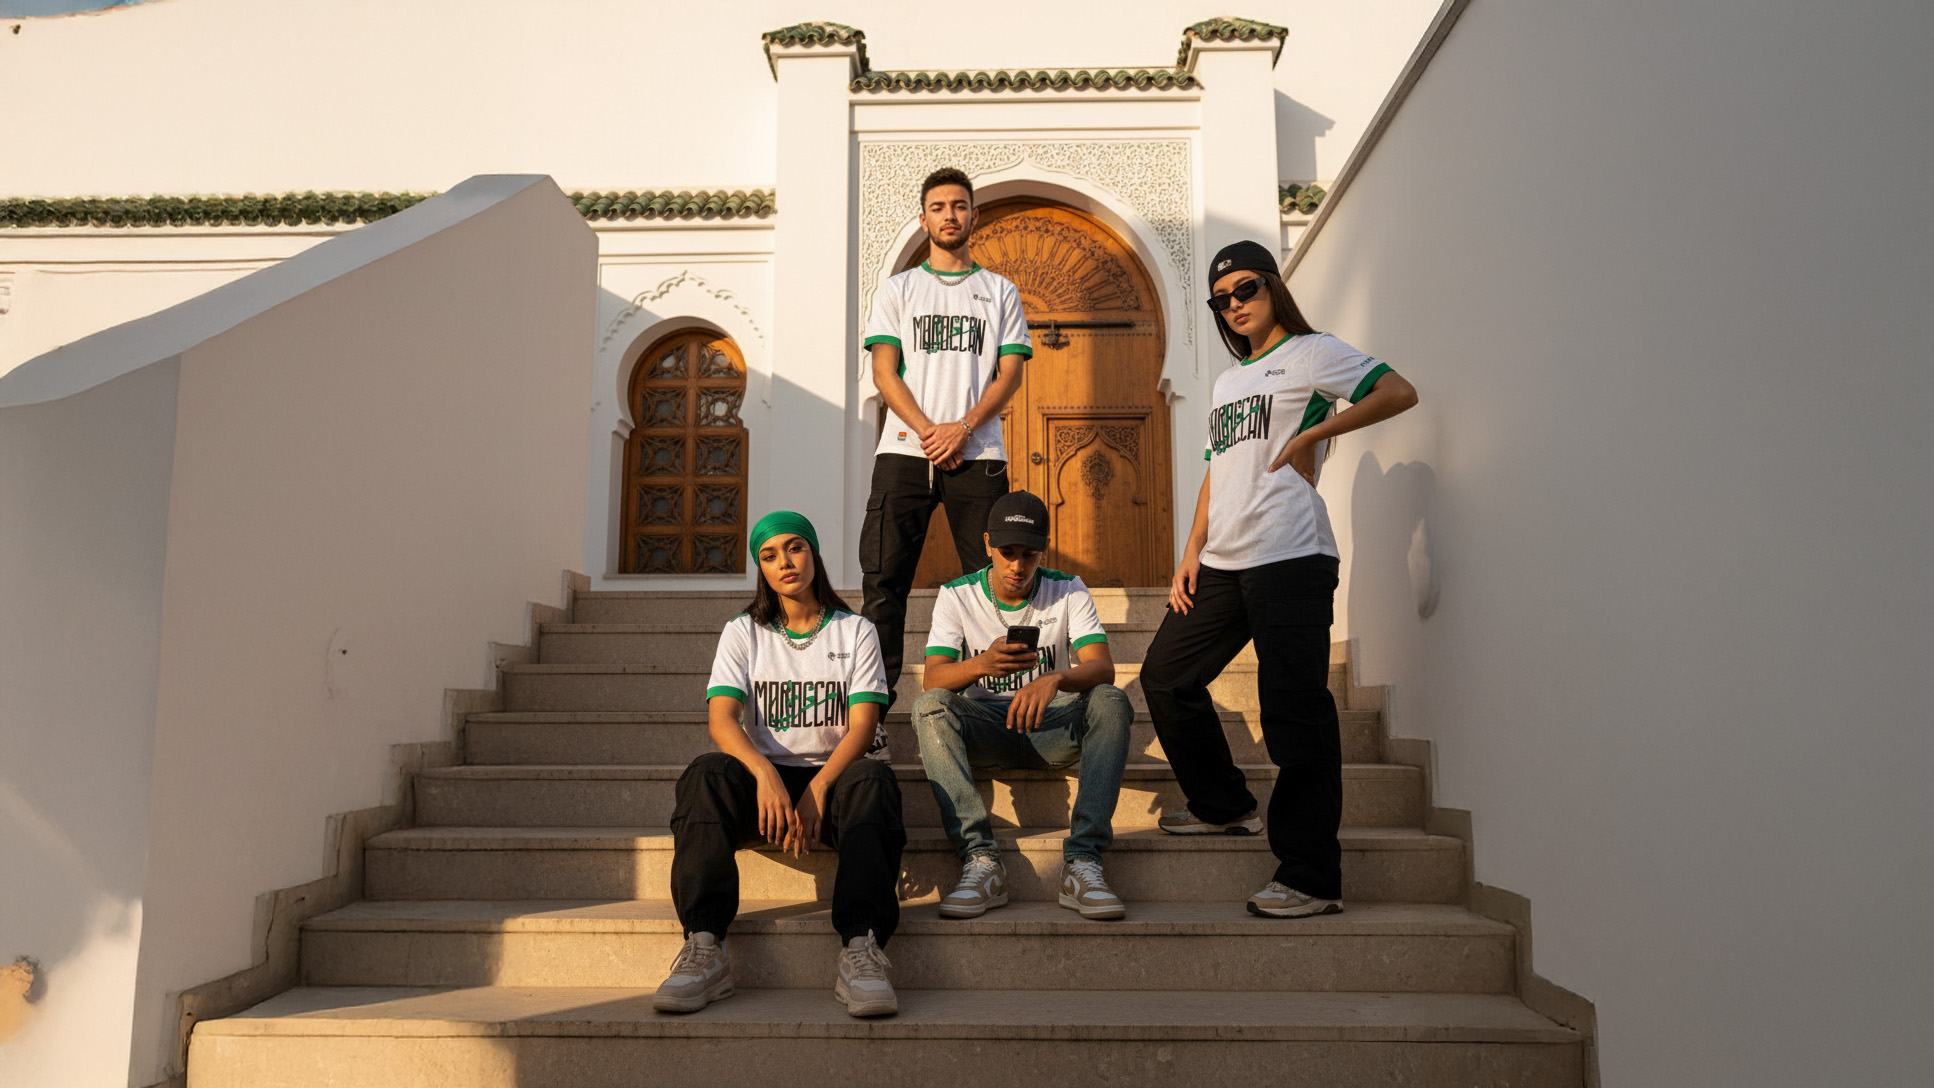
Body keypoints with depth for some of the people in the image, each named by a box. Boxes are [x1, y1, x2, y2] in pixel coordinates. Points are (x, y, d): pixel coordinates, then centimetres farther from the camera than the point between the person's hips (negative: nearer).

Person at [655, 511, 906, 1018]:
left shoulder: (855, 632, 9)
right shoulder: (743, 633, 11)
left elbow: (862, 727, -4)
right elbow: (722, 719, -6)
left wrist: (817, 789, -23)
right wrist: (765, 774, -27)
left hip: (834, 773, -1)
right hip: (764, 773, 1)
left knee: (873, 780, -34)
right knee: (706, 775, -30)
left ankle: (862, 947, -46)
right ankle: (704, 947, -39)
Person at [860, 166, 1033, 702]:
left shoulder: (1000, 292, 14)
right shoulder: (897, 290, 13)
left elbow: (1009, 374, 5)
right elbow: (884, 372, 4)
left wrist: (963, 428, -11)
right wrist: (928, 433, -11)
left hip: (978, 455, 0)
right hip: (904, 451, 0)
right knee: (883, 579, -4)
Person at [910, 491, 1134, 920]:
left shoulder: (1069, 592, -1)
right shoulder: (957, 596, -1)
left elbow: (1103, 668, -16)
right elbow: (933, 678, -15)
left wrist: (1054, 679, -39)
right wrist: (982, 664, -37)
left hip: (1053, 726, 0)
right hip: (984, 731, 0)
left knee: (1111, 702, -29)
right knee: (930, 707, -30)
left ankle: (1082, 860, -34)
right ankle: (980, 858, -36)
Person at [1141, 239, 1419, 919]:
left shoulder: (1309, 353, 2)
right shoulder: (1227, 382, 25)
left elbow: (1399, 392, -11)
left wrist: (1311, 435, -11)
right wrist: (1192, 551, 13)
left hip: (1289, 559, -9)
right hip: (1222, 563, 9)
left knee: (1295, 710, -9)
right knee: (1166, 675, 10)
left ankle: (1311, 879, -3)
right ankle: (1225, 806, 25)